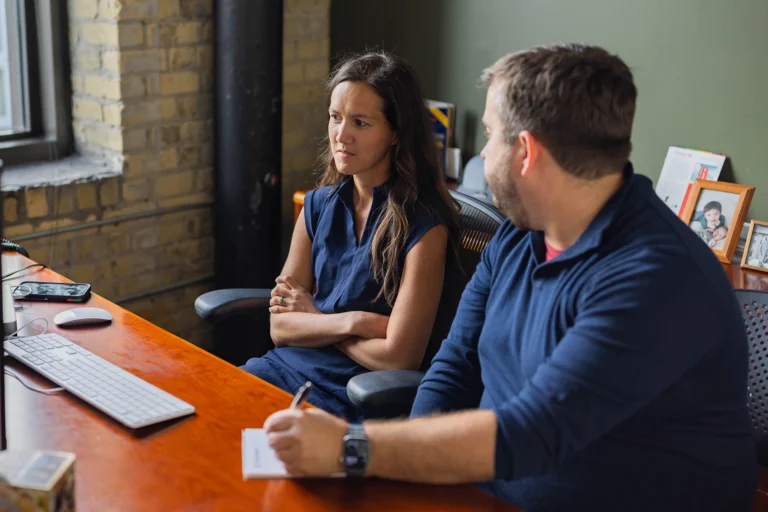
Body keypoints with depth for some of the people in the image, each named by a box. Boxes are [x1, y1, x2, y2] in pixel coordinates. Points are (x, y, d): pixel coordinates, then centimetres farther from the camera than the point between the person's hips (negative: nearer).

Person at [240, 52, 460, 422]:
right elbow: (280, 327, 3)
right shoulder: (318, 206, 5)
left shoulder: (424, 226, -14)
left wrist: (314, 321, -3)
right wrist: (353, 321, -14)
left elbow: (398, 357, -16)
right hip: (289, 365, 6)